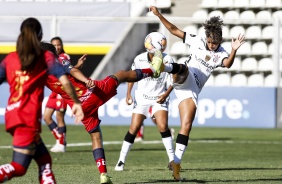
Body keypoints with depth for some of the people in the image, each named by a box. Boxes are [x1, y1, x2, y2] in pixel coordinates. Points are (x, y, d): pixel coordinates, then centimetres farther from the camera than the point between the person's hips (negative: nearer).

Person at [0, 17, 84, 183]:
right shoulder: (46, 57, 2)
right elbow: (65, 81, -9)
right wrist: (77, 103, 2)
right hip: (28, 118, -5)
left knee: (44, 159, 16)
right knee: (18, 168, -7)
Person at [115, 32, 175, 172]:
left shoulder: (167, 61, -15)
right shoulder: (139, 60, -12)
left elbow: (172, 82, -4)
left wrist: (166, 94, -19)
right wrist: (128, 94, 1)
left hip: (159, 98, -1)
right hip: (142, 97, 1)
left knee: (163, 126, -17)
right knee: (134, 128, -4)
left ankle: (172, 160, -8)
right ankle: (121, 161, 4)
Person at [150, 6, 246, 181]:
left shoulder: (221, 54, 5)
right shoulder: (197, 41, 6)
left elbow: (228, 64, -19)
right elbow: (174, 30, 6)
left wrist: (234, 50, -38)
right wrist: (159, 15, -1)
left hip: (192, 91, 2)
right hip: (184, 79, -2)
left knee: (187, 126, -3)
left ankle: (176, 163, 2)